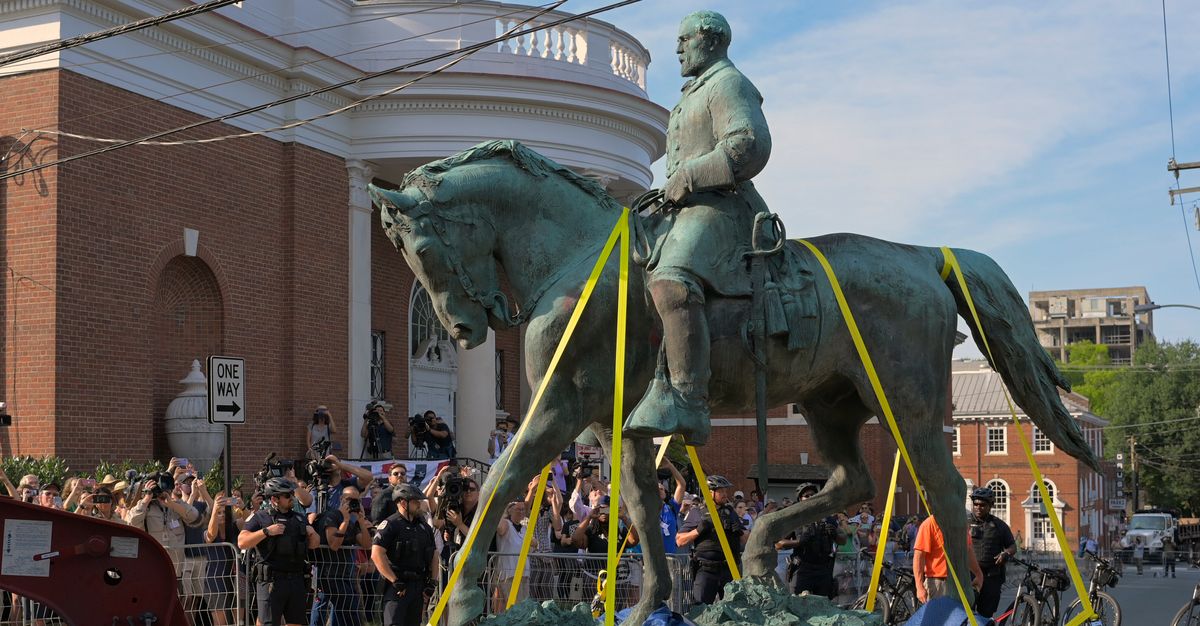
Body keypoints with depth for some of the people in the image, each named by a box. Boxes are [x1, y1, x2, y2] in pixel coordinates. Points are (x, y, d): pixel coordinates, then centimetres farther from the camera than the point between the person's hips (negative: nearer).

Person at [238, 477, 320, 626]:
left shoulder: (300, 518, 17)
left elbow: (313, 545, 23)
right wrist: (266, 531, -17)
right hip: (271, 581, -5)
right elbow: (242, 543, -9)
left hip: (297, 580, 5)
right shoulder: (260, 518, 1)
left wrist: (313, 534, 2)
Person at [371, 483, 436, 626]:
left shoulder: (424, 527, 15)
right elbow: (376, 554, -18)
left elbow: (434, 555, 22)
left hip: (419, 586, 7)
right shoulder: (390, 525, -8)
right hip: (398, 587, -7)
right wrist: (395, 581, -17)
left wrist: (431, 582, 11)